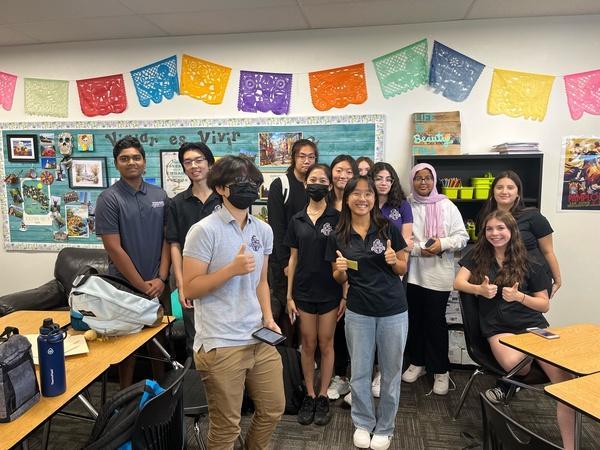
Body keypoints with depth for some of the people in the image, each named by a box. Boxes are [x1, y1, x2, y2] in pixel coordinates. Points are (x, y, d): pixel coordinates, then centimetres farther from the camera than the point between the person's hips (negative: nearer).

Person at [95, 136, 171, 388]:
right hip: (125, 286, -3)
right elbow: (114, 248, -12)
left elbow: (167, 239, 4)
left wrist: (161, 279, -6)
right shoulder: (108, 199, -8)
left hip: (158, 285, 4)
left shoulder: (160, 196, 5)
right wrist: (142, 286, -12)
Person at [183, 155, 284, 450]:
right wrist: (232, 269, -23)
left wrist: (268, 318, 5)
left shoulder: (263, 230, 8)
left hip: (259, 339, 6)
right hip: (220, 345, -6)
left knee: (274, 409, 18)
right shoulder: (204, 231, -12)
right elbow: (190, 288, -13)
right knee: (226, 426, 8)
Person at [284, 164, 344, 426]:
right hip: (304, 291, 2)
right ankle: (309, 396, 26)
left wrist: (345, 294, -7)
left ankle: (323, 397, 24)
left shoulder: (337, 218, -3)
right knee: (308, 345, 11)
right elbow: (293, 259, 6)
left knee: (326, 344, 9)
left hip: (330, 291, -2)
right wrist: (289, 296, 3)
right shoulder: (297, 220, 4)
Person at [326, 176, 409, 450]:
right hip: (358, 312, 1)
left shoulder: (388, 229, -5)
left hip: (393, 311, -1)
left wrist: (394, 260, -19)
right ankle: (363, 424, 36)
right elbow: (339, 279, 6)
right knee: (359, 372, 13)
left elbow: (403, 269, 2)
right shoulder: (338, 237, -2)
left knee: (391, 372, 12)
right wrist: (340, 268, -16)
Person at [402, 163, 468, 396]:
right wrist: (418, 249, -13)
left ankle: (440, 371, 17)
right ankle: (417, 362, 31)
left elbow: (462, 236, 2)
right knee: (414, 319, 12)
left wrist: (443, 243, -15)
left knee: (435, 321, 2)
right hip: (411, 273, 2)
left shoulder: (447, 206, 2)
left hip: (438, 274, -1)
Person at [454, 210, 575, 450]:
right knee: (514, 363, -35)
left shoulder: (530, 265, 8)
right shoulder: (478, 256, 12)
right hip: (499, 328, -1)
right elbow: (459, 282, 3)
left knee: (564, 377, -22)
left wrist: (519, 296, -10)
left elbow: (544, 304, 9)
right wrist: (479, 289, -18)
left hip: (533, 325, 1)